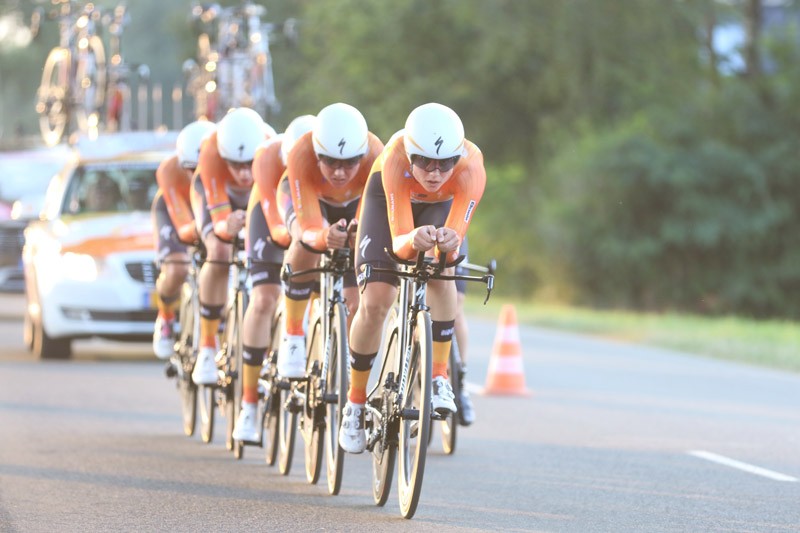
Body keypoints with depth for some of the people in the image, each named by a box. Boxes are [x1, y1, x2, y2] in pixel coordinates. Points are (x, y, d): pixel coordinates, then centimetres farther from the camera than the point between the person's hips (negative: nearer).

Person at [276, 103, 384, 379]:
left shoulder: (375, 155, -40)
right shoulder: (301, 156, -42)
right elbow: (309, 228, -45)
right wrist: (323, 237, -67)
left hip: (356, 203, 2)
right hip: (313, 200, -2)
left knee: (355, 304, -10)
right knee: (307, 245, -36)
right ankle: (292, 336, -18)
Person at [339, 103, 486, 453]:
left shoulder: (471, 167, -39)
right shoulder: (396, 158, -41)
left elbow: (454, 236, -40)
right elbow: (398, 241, -42)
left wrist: (449, 243, -63)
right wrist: (413, 241, -64)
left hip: (440, 206, 1)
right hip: (389, 199, -1)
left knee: (441, 273, -30)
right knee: (374, 303, -12)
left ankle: (439, 377, -20)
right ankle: (355, 404, 5)